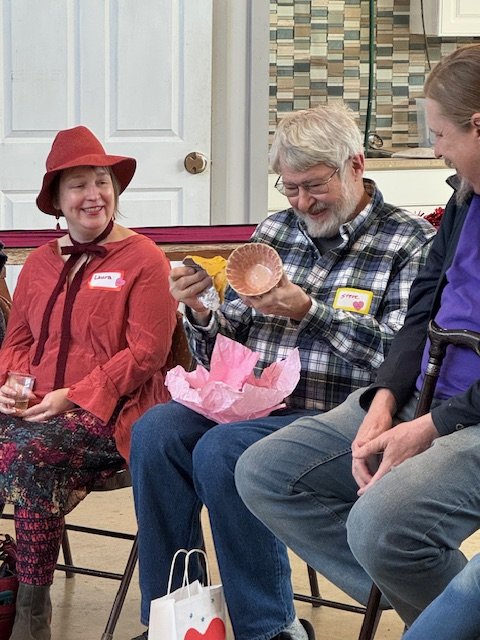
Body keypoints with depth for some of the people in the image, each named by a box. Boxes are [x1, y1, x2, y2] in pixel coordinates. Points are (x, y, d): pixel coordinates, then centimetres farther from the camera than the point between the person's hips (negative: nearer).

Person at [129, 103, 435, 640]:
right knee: (156, 431, -20)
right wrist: (200, 314, -5)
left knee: (222, 450, -30)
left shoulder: (411, 243, 0)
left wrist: (306, 310, -22)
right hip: (252, 404, 6)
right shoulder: (274, 232, 16)